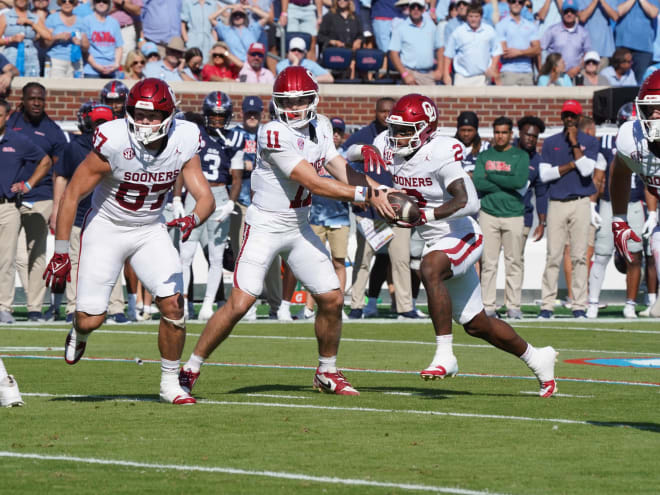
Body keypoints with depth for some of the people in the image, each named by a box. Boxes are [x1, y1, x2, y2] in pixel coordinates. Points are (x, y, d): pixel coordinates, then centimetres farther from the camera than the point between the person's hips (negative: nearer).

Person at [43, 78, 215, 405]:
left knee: (173, 305, -12)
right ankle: (78, 333, 33)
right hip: (106, 229, -3)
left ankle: (169, 384, 7)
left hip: (150, 231, 3)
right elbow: (72, 195, -18)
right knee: (91, 319, -6)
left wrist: (193, 219, -37)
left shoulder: (183, 142, -14)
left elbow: (205, 197, -12)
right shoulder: (113, 142, -25)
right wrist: (61, 255, -17)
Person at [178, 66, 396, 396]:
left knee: (332, 300, 5)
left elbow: (341, 170, 7)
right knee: (239, 304, -14)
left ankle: (327, 373, 24)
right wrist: (363, 193, -20)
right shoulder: (275, 135, -22)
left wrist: (378, 189, -9)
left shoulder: (319, 127, 5)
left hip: (299, 229, 7)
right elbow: (314, 183, -23)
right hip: (265, 228, -7)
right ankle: (190, 370, -2)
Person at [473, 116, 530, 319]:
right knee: (488, 263, -1)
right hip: (489, 214, 1)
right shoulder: (485, 156, 10)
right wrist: (507, 185, -10)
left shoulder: (521, 156, 5)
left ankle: (513, 306, 5)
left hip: (513, 214, -1)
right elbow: (477, 182, -5)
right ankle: (488, 306, 3)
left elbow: (520, 181, -11)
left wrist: (491, 176, -6)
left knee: (514, 263, 1)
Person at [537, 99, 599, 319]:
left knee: (579, 256, -3)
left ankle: (579, 305, -1)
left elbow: (586, 169, -8)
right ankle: (547, 305, -2)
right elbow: (544, 174, 1)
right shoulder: (550, 142, 13)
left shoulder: (590, 142, 8)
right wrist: (572, 165, -5)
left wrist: (574, 143, -7)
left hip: (580, 204, -1)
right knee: (553, 256, -3)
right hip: (556, 204, 1)